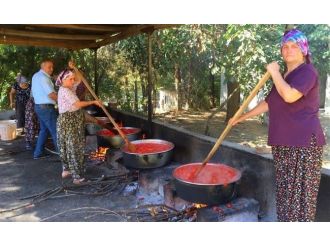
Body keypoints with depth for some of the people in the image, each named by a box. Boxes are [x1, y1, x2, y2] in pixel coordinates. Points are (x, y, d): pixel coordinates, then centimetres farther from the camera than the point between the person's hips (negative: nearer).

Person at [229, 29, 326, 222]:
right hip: (283, 143, 9)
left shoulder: (307, 71, -8)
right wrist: (242, 117, 27)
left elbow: (289, 96, -26)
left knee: (300, 193, -3)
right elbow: (268, 103, 26)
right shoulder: (284, 76, 19)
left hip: (304, 143, -8)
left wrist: (274, 72, -12)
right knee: (285, 191, 14)